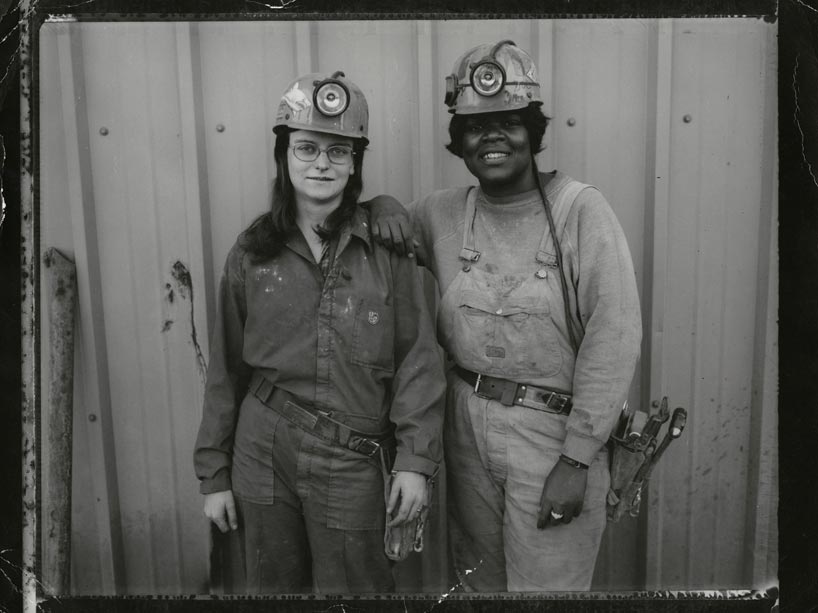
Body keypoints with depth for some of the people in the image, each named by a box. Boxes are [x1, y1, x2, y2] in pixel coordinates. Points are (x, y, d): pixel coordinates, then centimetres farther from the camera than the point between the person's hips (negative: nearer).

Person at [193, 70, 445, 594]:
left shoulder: (387, 247, -5)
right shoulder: (252, 253, 1)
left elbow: (419, 358, -6)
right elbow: (227, 368, 6)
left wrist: (415, 460, -12)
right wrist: (213, 474, 8)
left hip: (354, 461, -2)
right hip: (263, 453, 3)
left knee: (355, 588, 12)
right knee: (273, 587, 19)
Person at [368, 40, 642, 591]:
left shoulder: (580, 209, -12)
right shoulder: (444, 213, 3)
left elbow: (614, 339, -15)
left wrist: (575, 459, -16)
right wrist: (381, 206, -4)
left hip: (553, 430, -4)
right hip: (467, 426, 5)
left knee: (546, 587, 9)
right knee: (479, 582, 21)